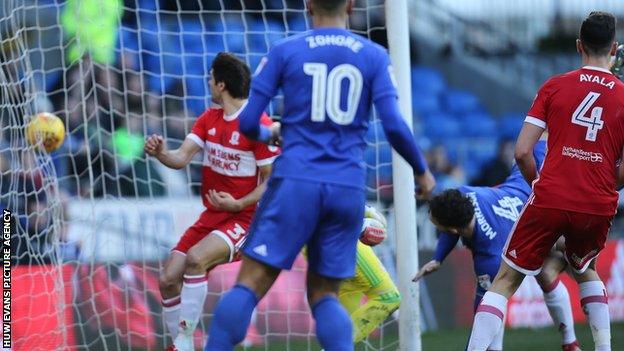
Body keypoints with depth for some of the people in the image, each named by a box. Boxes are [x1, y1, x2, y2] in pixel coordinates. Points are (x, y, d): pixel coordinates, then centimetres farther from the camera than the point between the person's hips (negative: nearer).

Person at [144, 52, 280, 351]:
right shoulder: (209, 119, 9)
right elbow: (182, 158, 0)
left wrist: (238, 204, -24)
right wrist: (160, 153, -22)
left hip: (245, 218, -7)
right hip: (212, 215, 7)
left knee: (195, 258, -32)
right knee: (168, 279, -5)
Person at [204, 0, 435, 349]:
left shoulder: (284, 52, 4)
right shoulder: (374, 56, 5)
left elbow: (248, 122, 3)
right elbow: (394, 126, -3)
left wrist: (268, 135, 26)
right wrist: (422, 171, 13)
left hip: (296, 181, -2)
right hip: (349, 188, 2)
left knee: (250, 285, -3)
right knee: (324, 294, 11)